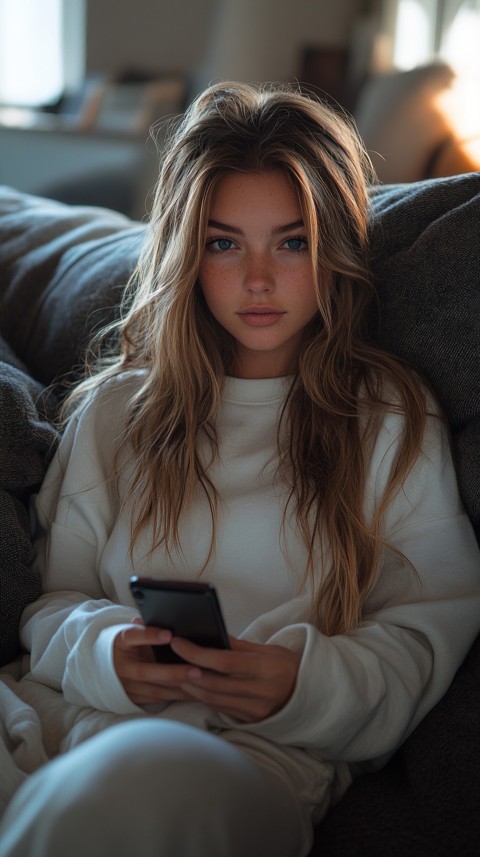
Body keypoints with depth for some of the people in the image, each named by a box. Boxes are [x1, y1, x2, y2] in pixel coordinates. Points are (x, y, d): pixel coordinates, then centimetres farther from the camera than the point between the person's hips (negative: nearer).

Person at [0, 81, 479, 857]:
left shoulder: (394, 420, 11)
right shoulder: (117, 409, 18)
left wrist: (308, 682, -13)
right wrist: (103, 651, -6)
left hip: (272, 753, -2)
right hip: (79, 717, 3)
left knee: (148, 774, -40)